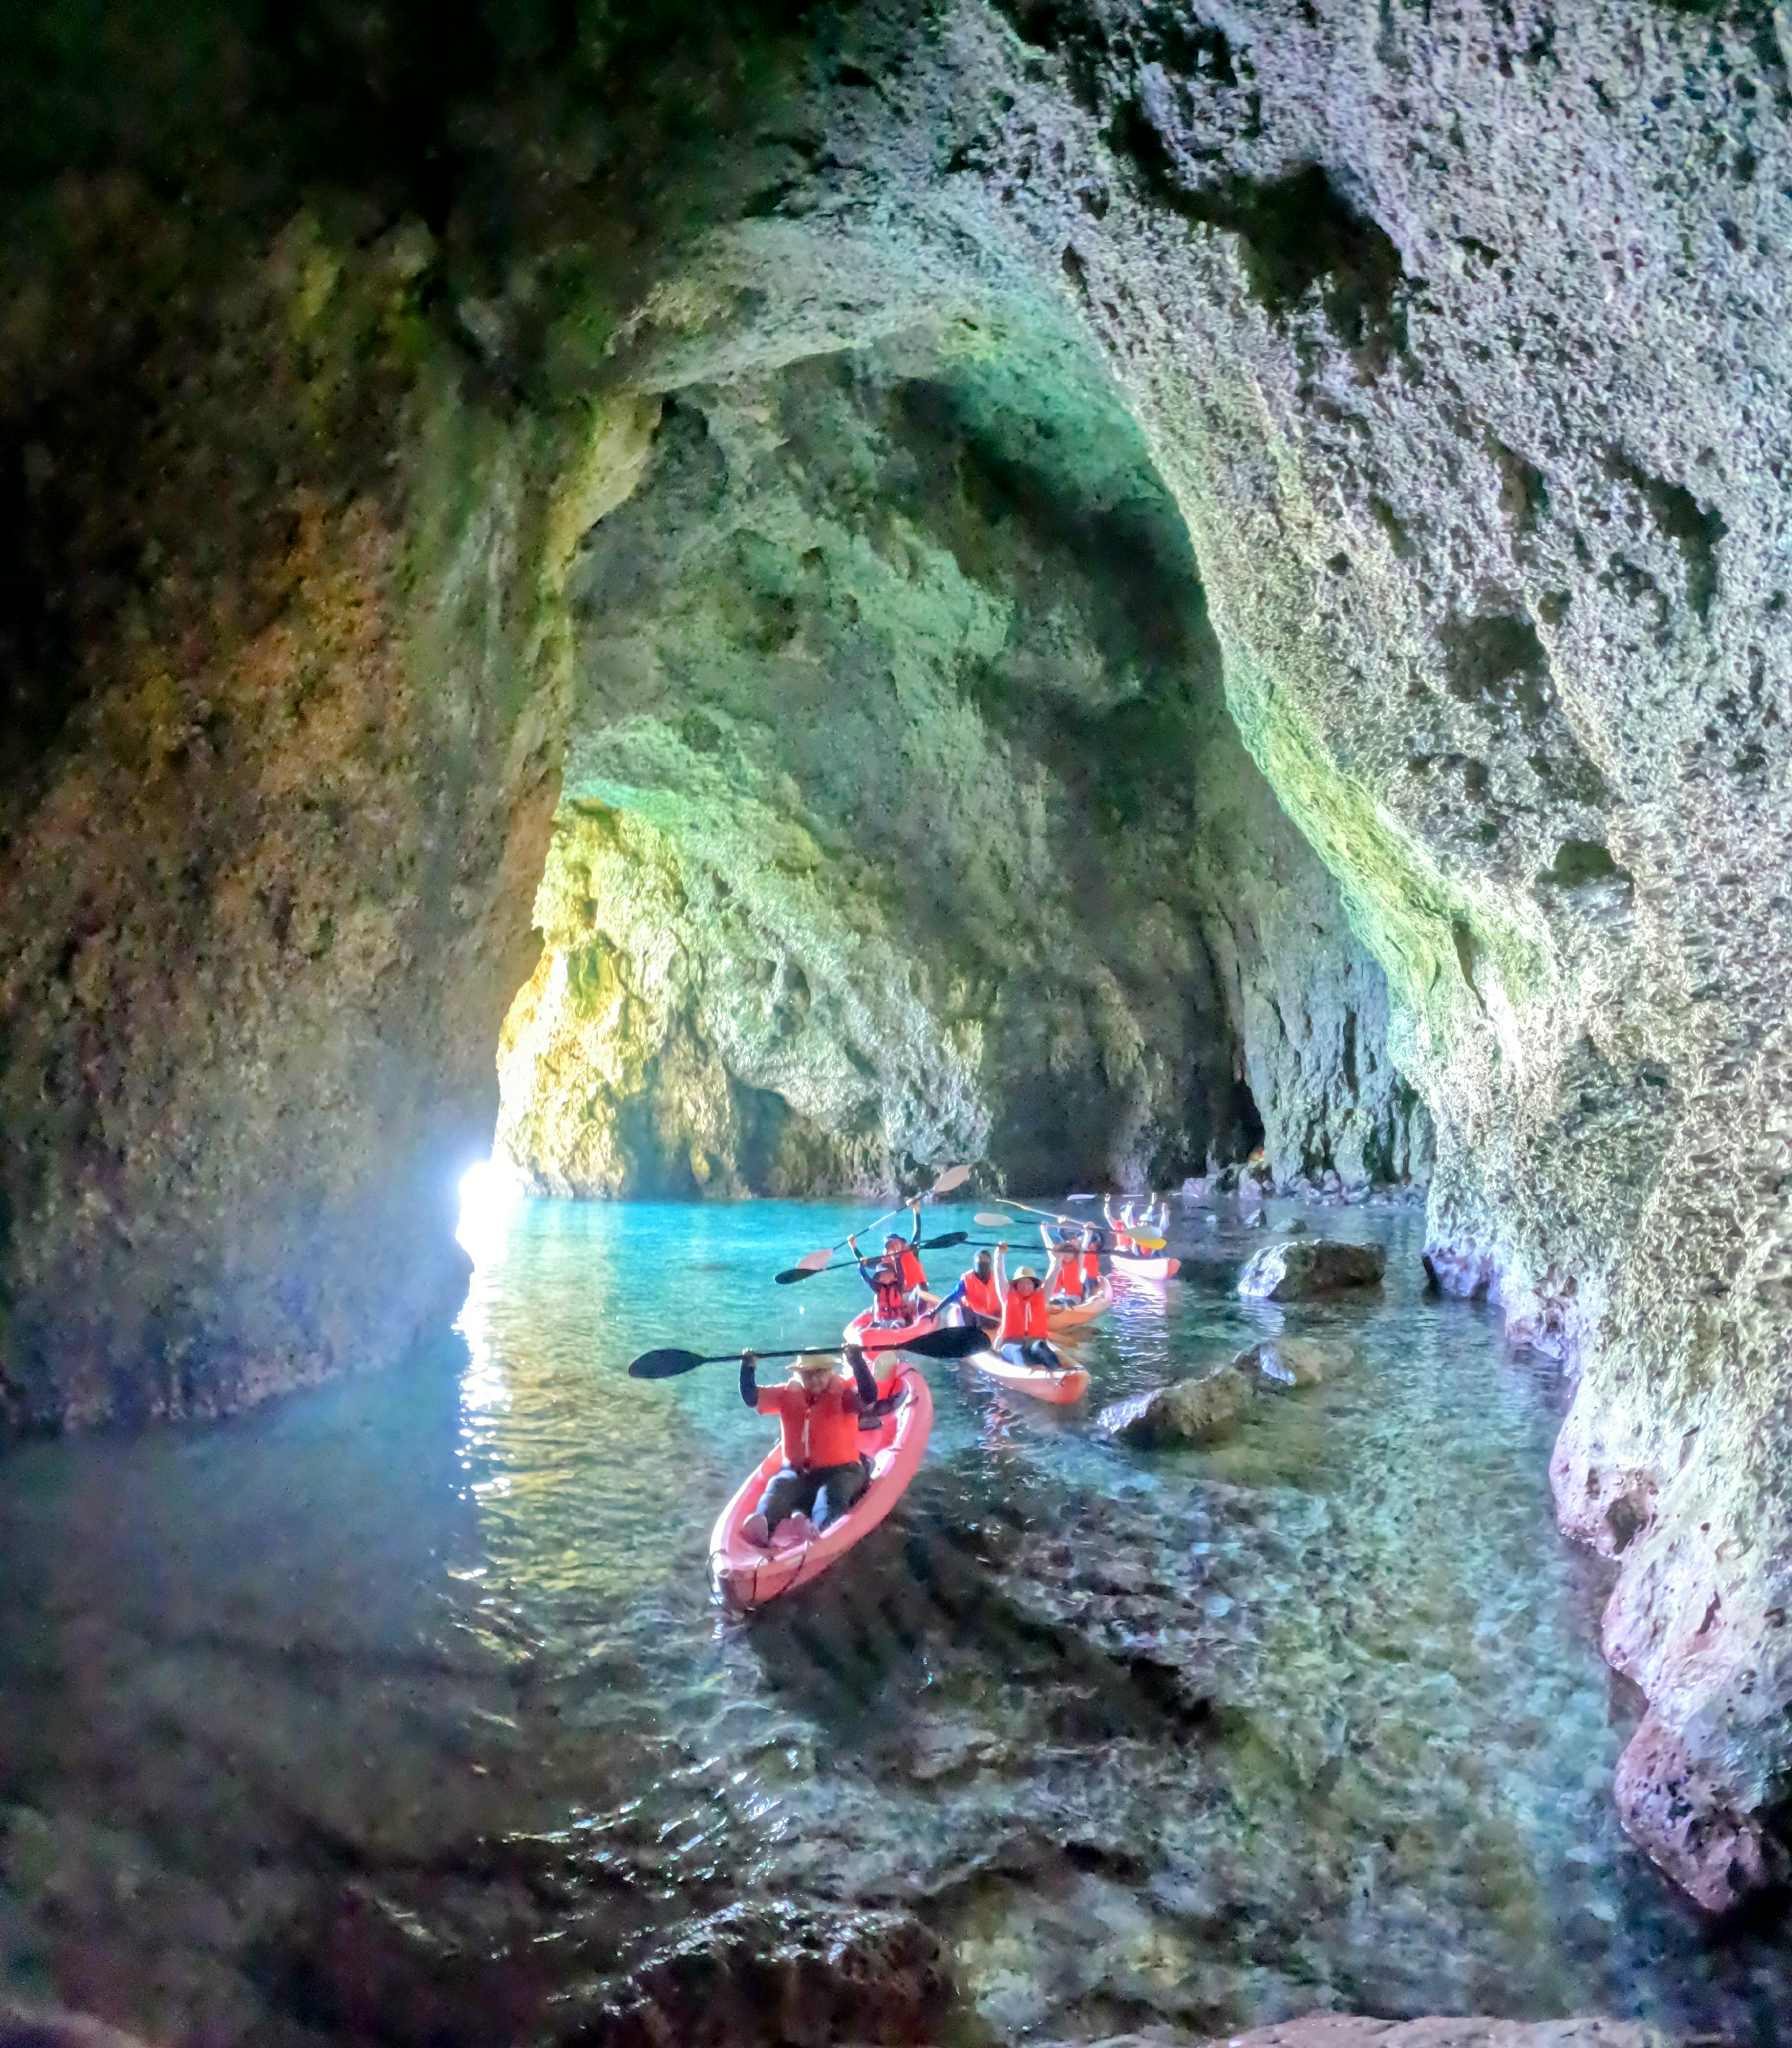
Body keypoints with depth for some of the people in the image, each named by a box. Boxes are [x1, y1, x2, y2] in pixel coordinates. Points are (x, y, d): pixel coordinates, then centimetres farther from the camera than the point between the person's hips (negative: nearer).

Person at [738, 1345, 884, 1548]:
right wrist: (748, 1368, -13)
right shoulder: (787, 1394, 9)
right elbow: (751, 1398, 3)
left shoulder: (843, 1392, -2)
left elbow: (869, 1397, -23)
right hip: (796, 1470, 3)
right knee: (778, 1486, -28)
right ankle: (762, 1522, -58)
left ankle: (817, 1529, -66)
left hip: (840, 1470, -3)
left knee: (831, 1495, -34)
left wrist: (857, 1362, -34)